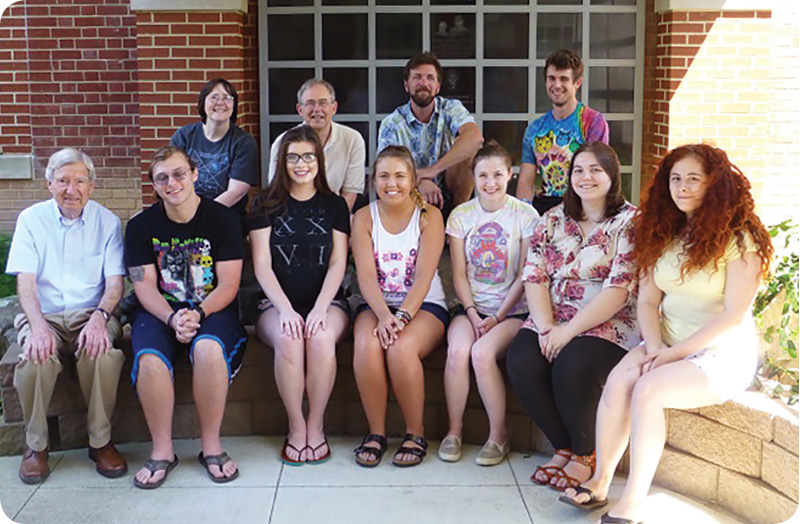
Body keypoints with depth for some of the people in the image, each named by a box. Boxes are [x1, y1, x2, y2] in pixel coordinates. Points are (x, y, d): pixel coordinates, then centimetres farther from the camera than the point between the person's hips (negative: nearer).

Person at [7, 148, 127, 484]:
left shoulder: (106, 221, 7)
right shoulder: (31, 219, 6)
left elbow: (114, 282, 1)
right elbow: (25, 281, -3)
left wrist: (100, 317, -21)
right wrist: (38, 326, -22)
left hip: (90, 314, 0)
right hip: (44, 316, 0)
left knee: (102, 353, -34)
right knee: (36, 359, -32)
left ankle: (100, 441, -13)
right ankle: (35, 445, -8)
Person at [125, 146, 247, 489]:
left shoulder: (223, 219, 0)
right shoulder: (141, 226, 5)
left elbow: (228, 285, -4)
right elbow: (144, 287, 0)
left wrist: (198, 313, -21)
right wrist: (173, 319, -18)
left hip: (213, 309, -1)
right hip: (160, 311, 2)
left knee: (209, 348, -35)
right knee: (149, 359, -31)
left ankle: (211, 446, -17)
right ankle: (162, 451, -11)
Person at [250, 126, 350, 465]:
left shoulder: (334, 206, 10)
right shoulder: (267, 206, 8)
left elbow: (337, 264, 2)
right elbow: (262, 266, 0)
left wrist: (319, 309, -14)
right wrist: (286, 310, -16)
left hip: (327, 301, 1)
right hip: (278, 303, 0)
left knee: (321, 338, -33)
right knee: (288, 339, -34)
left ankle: (315, 426, -17)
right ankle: (296, 427, -18)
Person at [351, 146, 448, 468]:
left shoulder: (429, 216, -1)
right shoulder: (364, 218, 5)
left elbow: (424, 276, -11)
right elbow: (366, 275, -7)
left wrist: (402, 316, -25)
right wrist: (383, 316, -24)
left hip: (424, 305, -2)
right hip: (376, 305, 2)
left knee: (401, 347, -32)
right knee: (367, 344, -31)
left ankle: (415, 434, -12)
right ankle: (376, 432, -13)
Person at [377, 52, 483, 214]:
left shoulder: (451, 108, -4)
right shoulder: (391, 124, -4)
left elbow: (475, 138, -26)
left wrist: (434, 169, -35)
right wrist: (418, 182, -36)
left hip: (450, 195, 1)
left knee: (465, 148, -22)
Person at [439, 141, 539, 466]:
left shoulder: (525, 216, -1)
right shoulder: (461, 215, 7)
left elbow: (524, 276, -3)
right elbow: (459, 275, 4)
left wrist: (498, 317, -11)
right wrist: (473, 315, -9)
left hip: (512, 310, -2)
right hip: (471, 306, 3)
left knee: (482, 352, -28)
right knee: (457, 350, -27)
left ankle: (499, 435, -9)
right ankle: (454, 431, -9)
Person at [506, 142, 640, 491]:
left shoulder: (630, 222, -4)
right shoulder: (554, 220, 12)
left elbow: (618, 291, -14)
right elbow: (533, 278, 4)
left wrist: (568, 331, -19)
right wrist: (546, 328, -13)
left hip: (609, 326, -4)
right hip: (552, 321, 5)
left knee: (571, 367, -32)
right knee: (521, 363, -23)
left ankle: (585, 455, -3)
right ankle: (563, 446, 0)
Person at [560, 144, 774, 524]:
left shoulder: (739, 238, -10)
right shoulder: (663, 233, 9)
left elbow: (733, 315, -16)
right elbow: (647, 301, 5)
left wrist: (674, 353, -18)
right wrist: (655, 346, -13)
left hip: (723, 354, -5)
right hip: (667, 346, 5)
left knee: (648, 389, -29)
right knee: (619, 380, -23)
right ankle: (600, 482, -14)